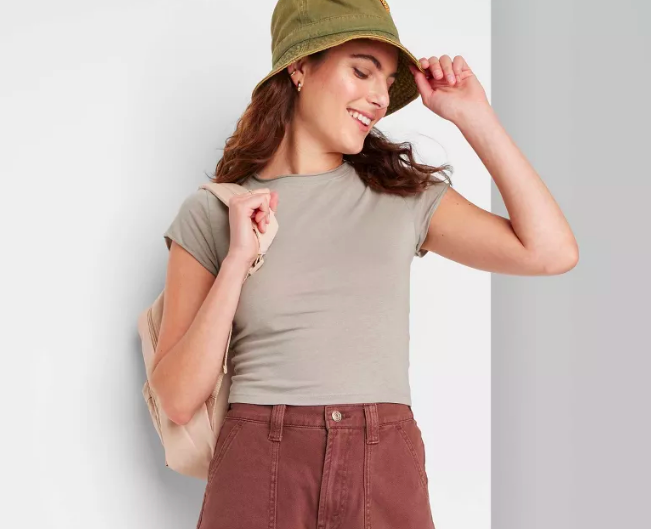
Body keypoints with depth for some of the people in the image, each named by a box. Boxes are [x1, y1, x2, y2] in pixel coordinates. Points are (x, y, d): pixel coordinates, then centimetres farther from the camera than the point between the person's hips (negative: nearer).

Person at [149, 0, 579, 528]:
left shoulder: (405, 195, 7)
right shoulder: (209, 215, 2)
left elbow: (551, 251, -2)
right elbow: (178, 398, -2)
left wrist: (474, 116, 1)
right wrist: (237, 259, -11)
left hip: (389, 478, 2)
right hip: (259, 473, -2)